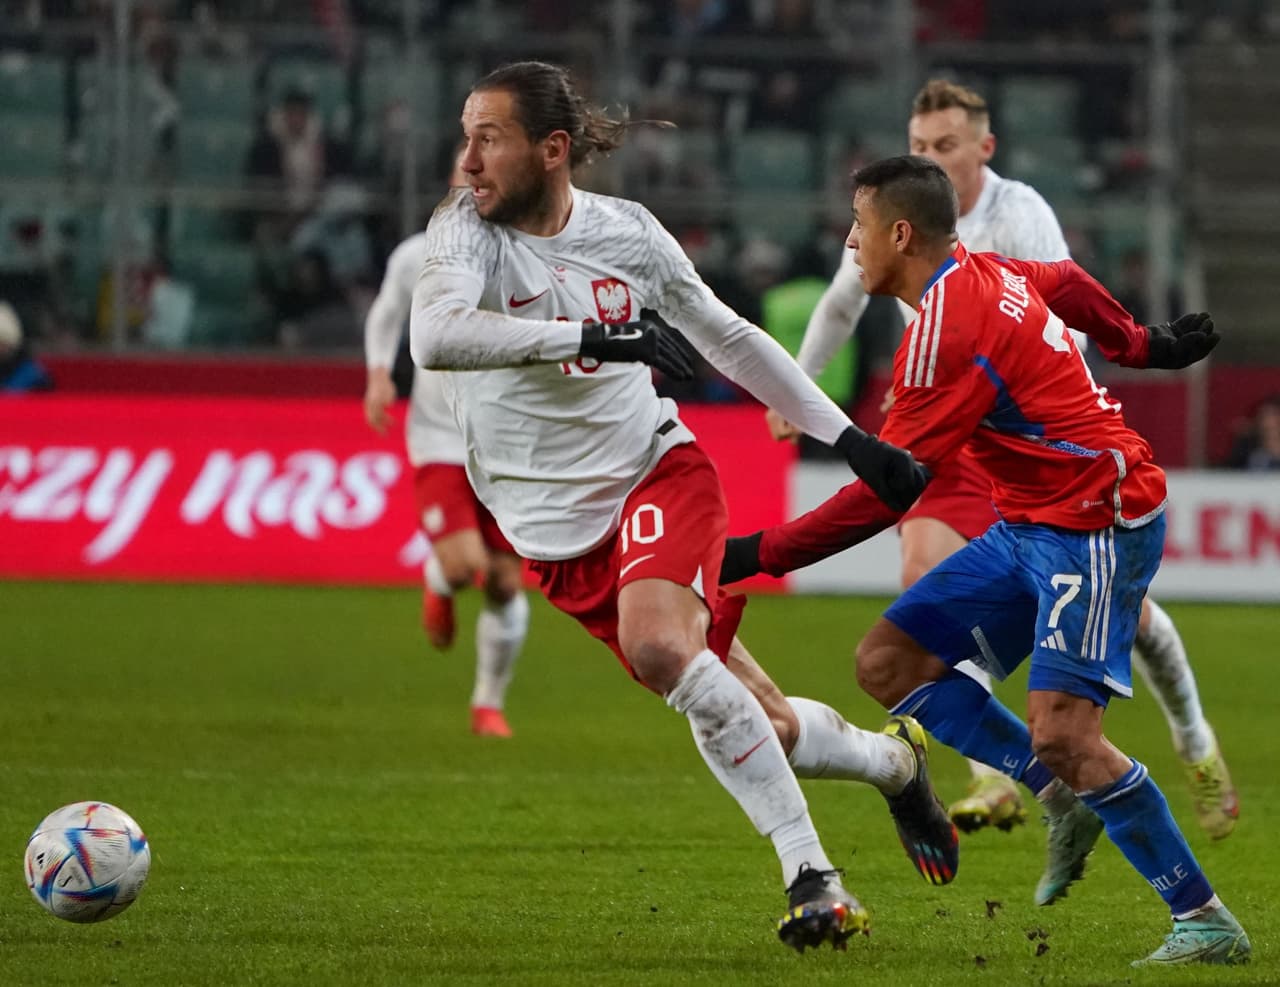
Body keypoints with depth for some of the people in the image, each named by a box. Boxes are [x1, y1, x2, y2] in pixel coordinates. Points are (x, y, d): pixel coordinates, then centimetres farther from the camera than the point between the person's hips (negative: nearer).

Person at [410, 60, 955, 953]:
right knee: (760, 724, -3)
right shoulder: (467, 228, -12)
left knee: (658, 645, -32)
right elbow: (434, 338, -33)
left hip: (655, 472, 0)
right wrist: (591, 333, -36)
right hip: (559, 530, 0)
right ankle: (891, 761, 29)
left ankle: (810, 874, -22)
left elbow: (729, 340, 12)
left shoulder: (627, 231, -3)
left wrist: (850, 438, 11)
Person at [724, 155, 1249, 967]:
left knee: (1062, 734, -20)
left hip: (1095, 523, -10)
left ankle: (1207, 922, -12)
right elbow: (1069, 286, 27)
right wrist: (1143, 345, 45)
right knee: (889, 661, 3)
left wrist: (759, 555, -17)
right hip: (1030, 527, 10)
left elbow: (885, 491, -22)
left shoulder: (945, 334, -22)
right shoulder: (987, 275, 6)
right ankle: (1067, 803, 5)